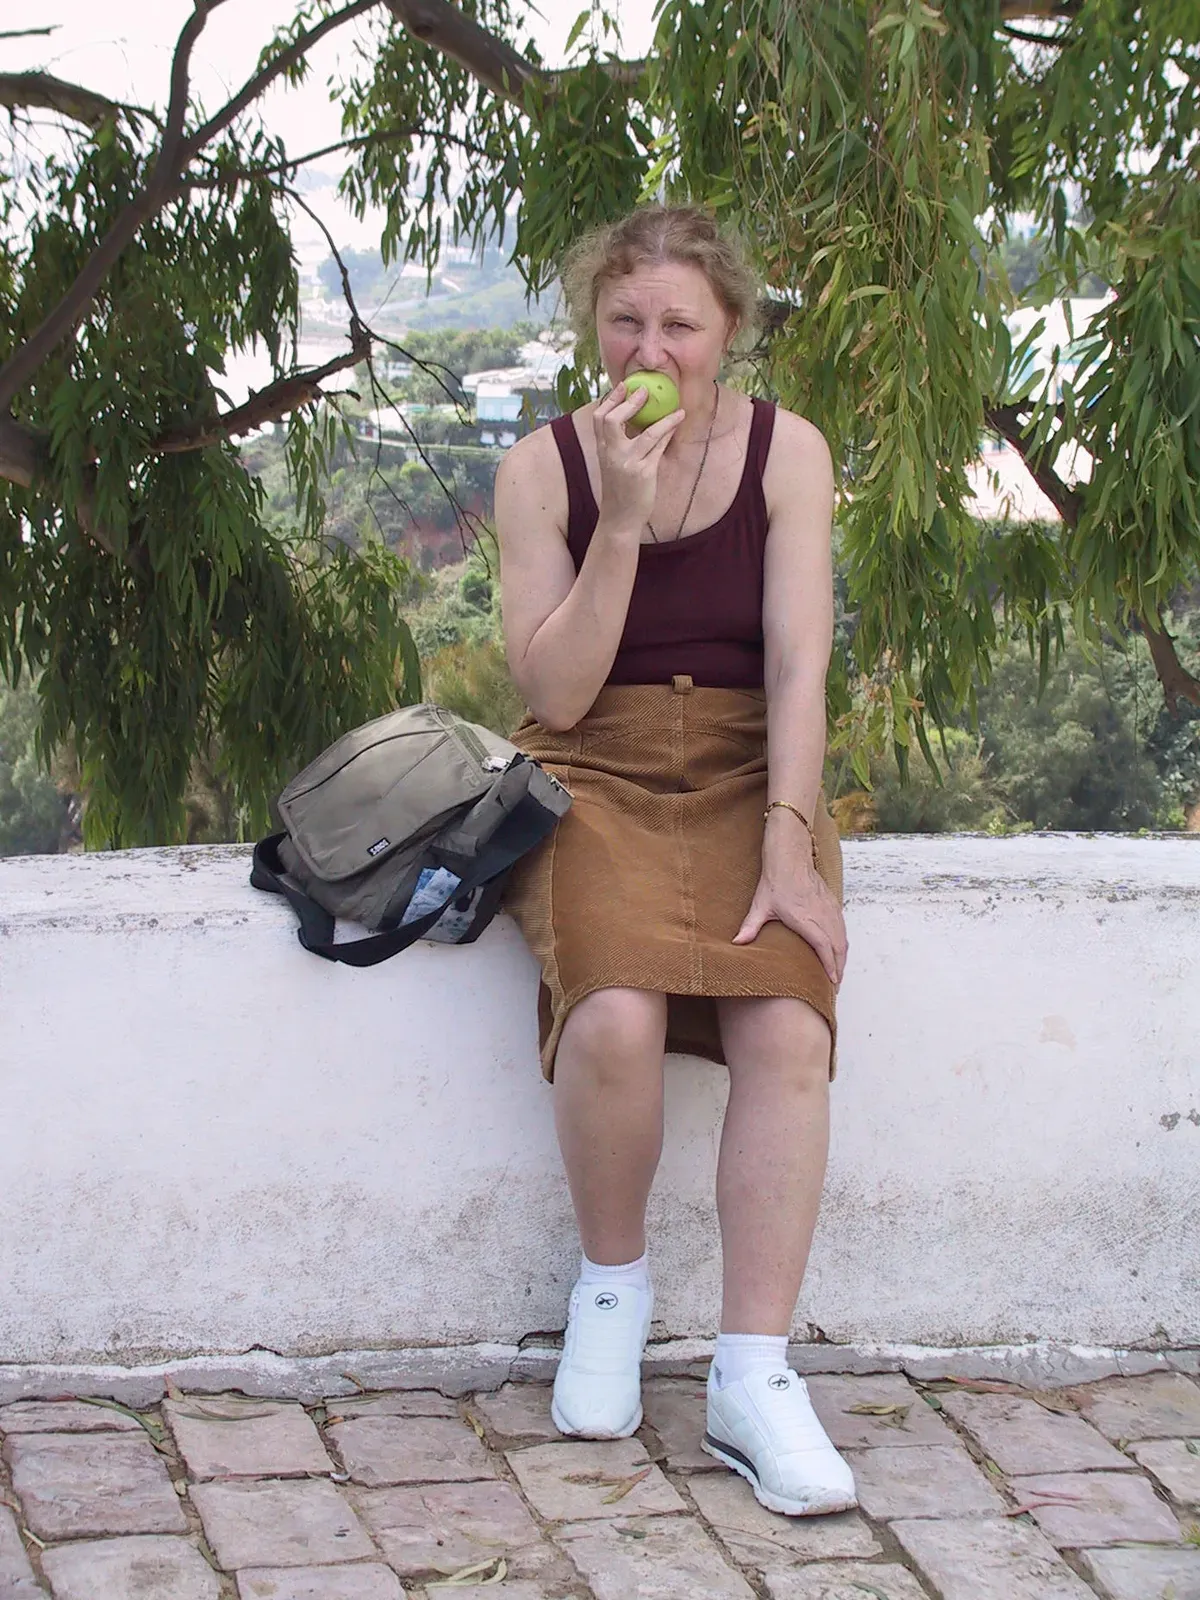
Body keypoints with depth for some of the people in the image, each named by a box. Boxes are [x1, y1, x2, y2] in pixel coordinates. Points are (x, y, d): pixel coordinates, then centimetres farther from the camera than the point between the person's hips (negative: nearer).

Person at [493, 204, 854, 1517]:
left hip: (747, 775, 1)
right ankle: (610, 1286, -2)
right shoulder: (541, 467, 0)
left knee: (787, 1025, -28)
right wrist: (622, 517, -16)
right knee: (614, 1017, -30)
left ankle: (752, 1376, -20)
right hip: (595, 778, -1)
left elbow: (798, 665, -7)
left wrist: (788, 849, -19)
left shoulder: (784, 451, 1)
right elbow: (554, 694, -7)